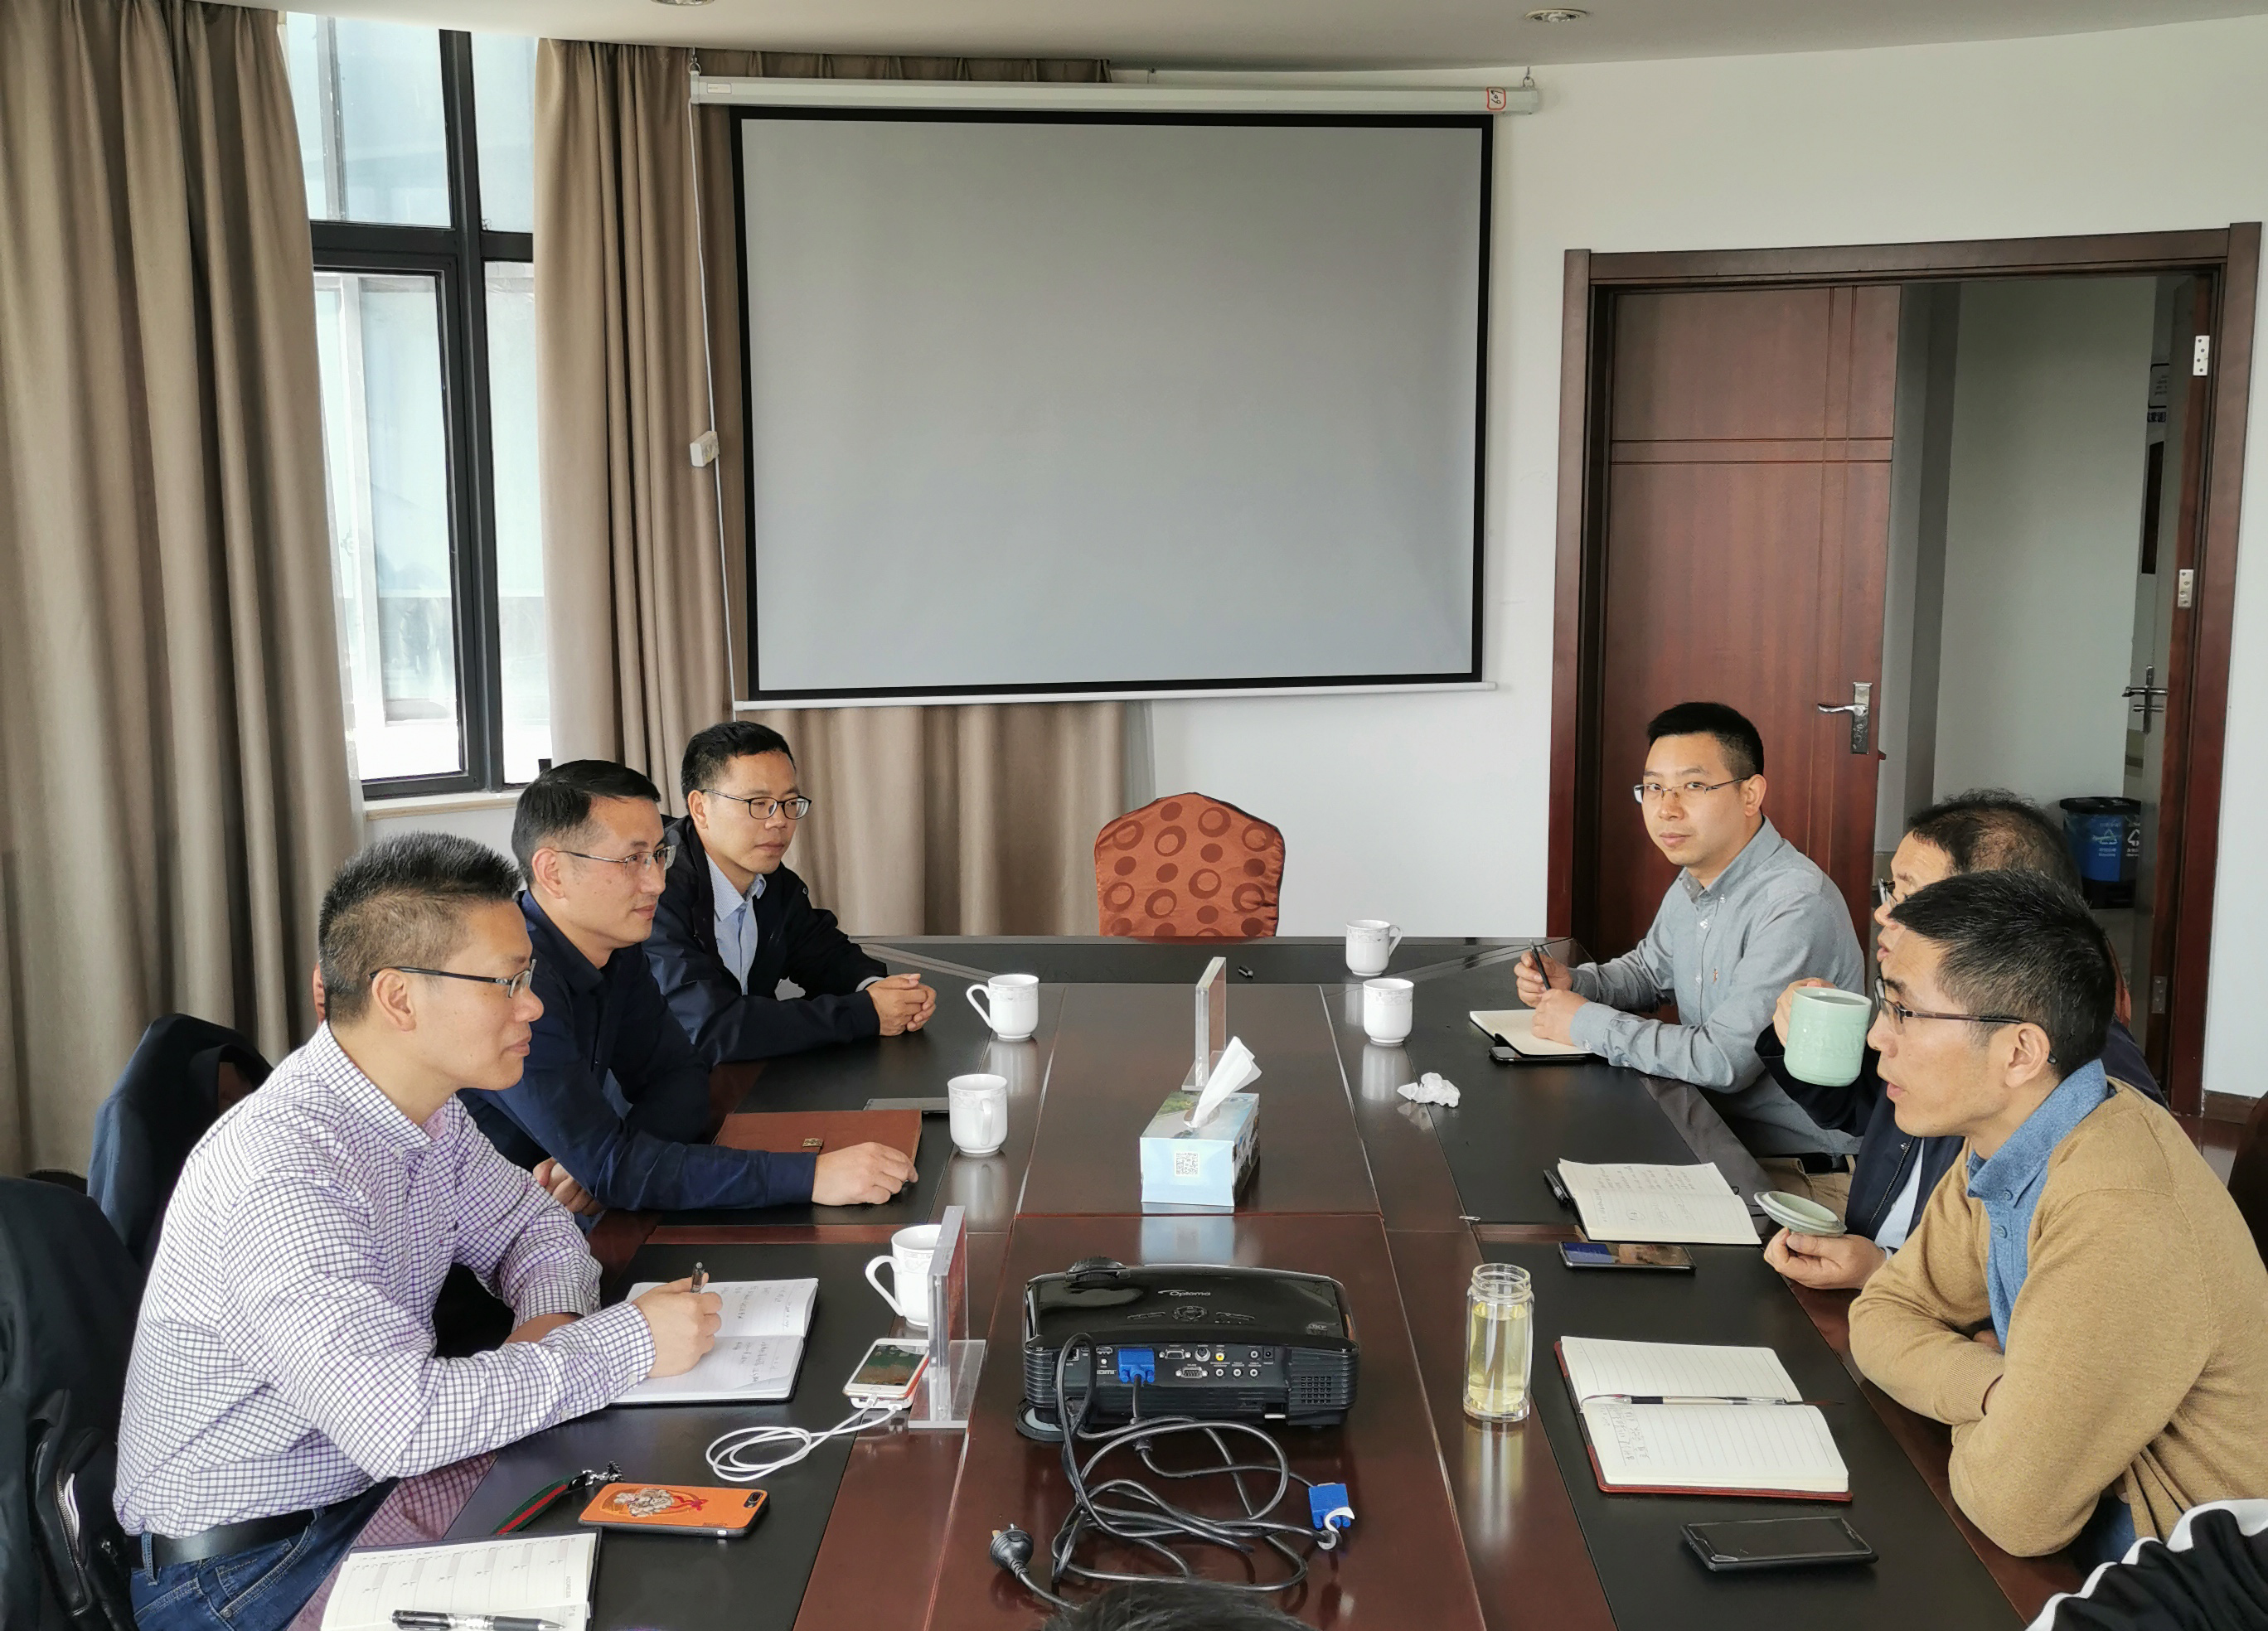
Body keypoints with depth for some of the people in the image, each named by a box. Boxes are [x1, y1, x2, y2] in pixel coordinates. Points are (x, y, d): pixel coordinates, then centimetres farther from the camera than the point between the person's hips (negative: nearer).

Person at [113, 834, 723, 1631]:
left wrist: (552, 1317, -8)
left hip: (382, 1489, 8)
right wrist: (629, 1342, -26)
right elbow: (402, 1423, -35)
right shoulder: (280, 1179, -29)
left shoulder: (430, 1111, -1)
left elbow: (530, 1222, 15)